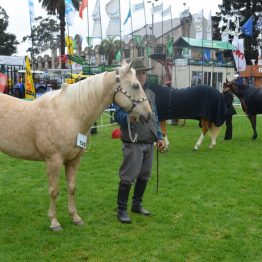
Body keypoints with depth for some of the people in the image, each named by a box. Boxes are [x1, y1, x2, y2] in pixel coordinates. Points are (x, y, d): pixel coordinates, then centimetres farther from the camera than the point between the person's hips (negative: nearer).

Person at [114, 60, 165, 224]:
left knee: (144, 176, 15)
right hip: (133, 143, -7)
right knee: (128, 177, -3)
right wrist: (128, 118, -36)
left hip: (149, 143, 7)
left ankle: (137, 205, 30)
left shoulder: (150, 93, 16)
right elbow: (118, 114, -14)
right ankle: (122, 210, 8)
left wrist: (159, 137, 13)